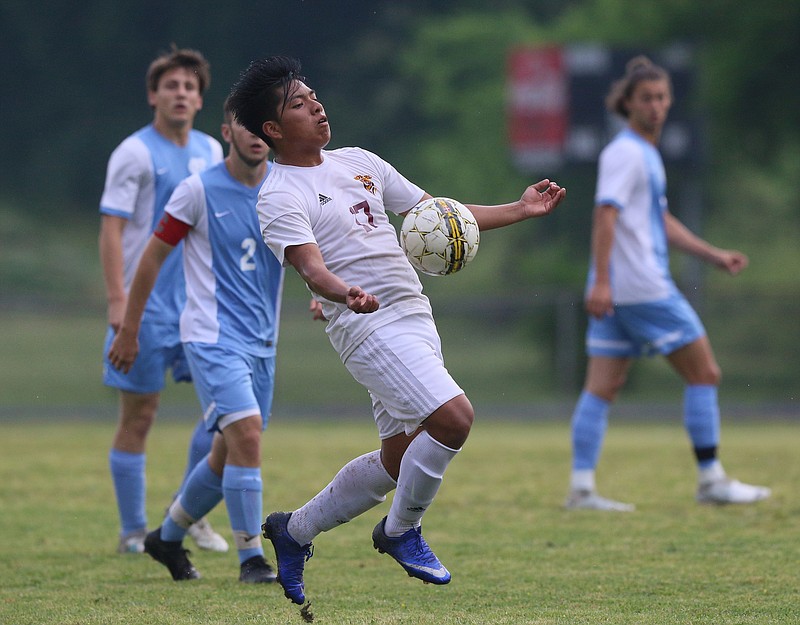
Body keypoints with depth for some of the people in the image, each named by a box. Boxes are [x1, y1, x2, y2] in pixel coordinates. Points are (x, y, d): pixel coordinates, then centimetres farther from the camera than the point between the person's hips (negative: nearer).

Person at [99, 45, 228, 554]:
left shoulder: (210, 151, 11)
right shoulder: (135, 153, -8)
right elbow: (111, 227, -13)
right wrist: (117, 299, -21)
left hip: (199, 303, 6)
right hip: (146, 304, -6)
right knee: (139, 415, -1)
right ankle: (134, 532, 7)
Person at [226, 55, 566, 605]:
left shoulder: (358, 162, 16)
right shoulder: (280, 198, -7)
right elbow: (310, 265, -22)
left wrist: (521, 210, 14)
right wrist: (346, 295, -44)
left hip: (416, 318, 8)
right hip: (369, 327, -8)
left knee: (398, 458, 11)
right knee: (453, 415, -24)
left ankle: (294, 531, 29)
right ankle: (401, 531, -2)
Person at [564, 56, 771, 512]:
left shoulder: (646, 153, 21)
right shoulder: (626, 153, -10)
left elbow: (662, 222, 30)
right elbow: (606, 214, -20)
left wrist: (714, 255, 29)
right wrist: (601, 280, -28)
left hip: (615, 293, 9)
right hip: (643, 287, -9)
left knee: (603, 385, 3)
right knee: (704, 373, -1)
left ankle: (582, 487, -2)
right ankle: (712, 480, 3)